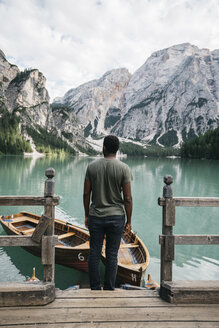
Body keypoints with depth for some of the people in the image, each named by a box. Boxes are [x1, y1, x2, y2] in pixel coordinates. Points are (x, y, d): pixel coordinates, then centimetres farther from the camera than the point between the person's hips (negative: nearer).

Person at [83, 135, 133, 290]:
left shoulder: (92, 166, -3)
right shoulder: (124, 168, -9)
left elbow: (86, 194, 0)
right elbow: (128, 198, -10)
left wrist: (87, 215, 11)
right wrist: (129, 221, 0)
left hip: (95, 217, 2)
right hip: (116, 217, -1)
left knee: (94, 254, 13)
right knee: (112, 255, 9)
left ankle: (95, 288, 24)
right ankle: (109, 289, 20)